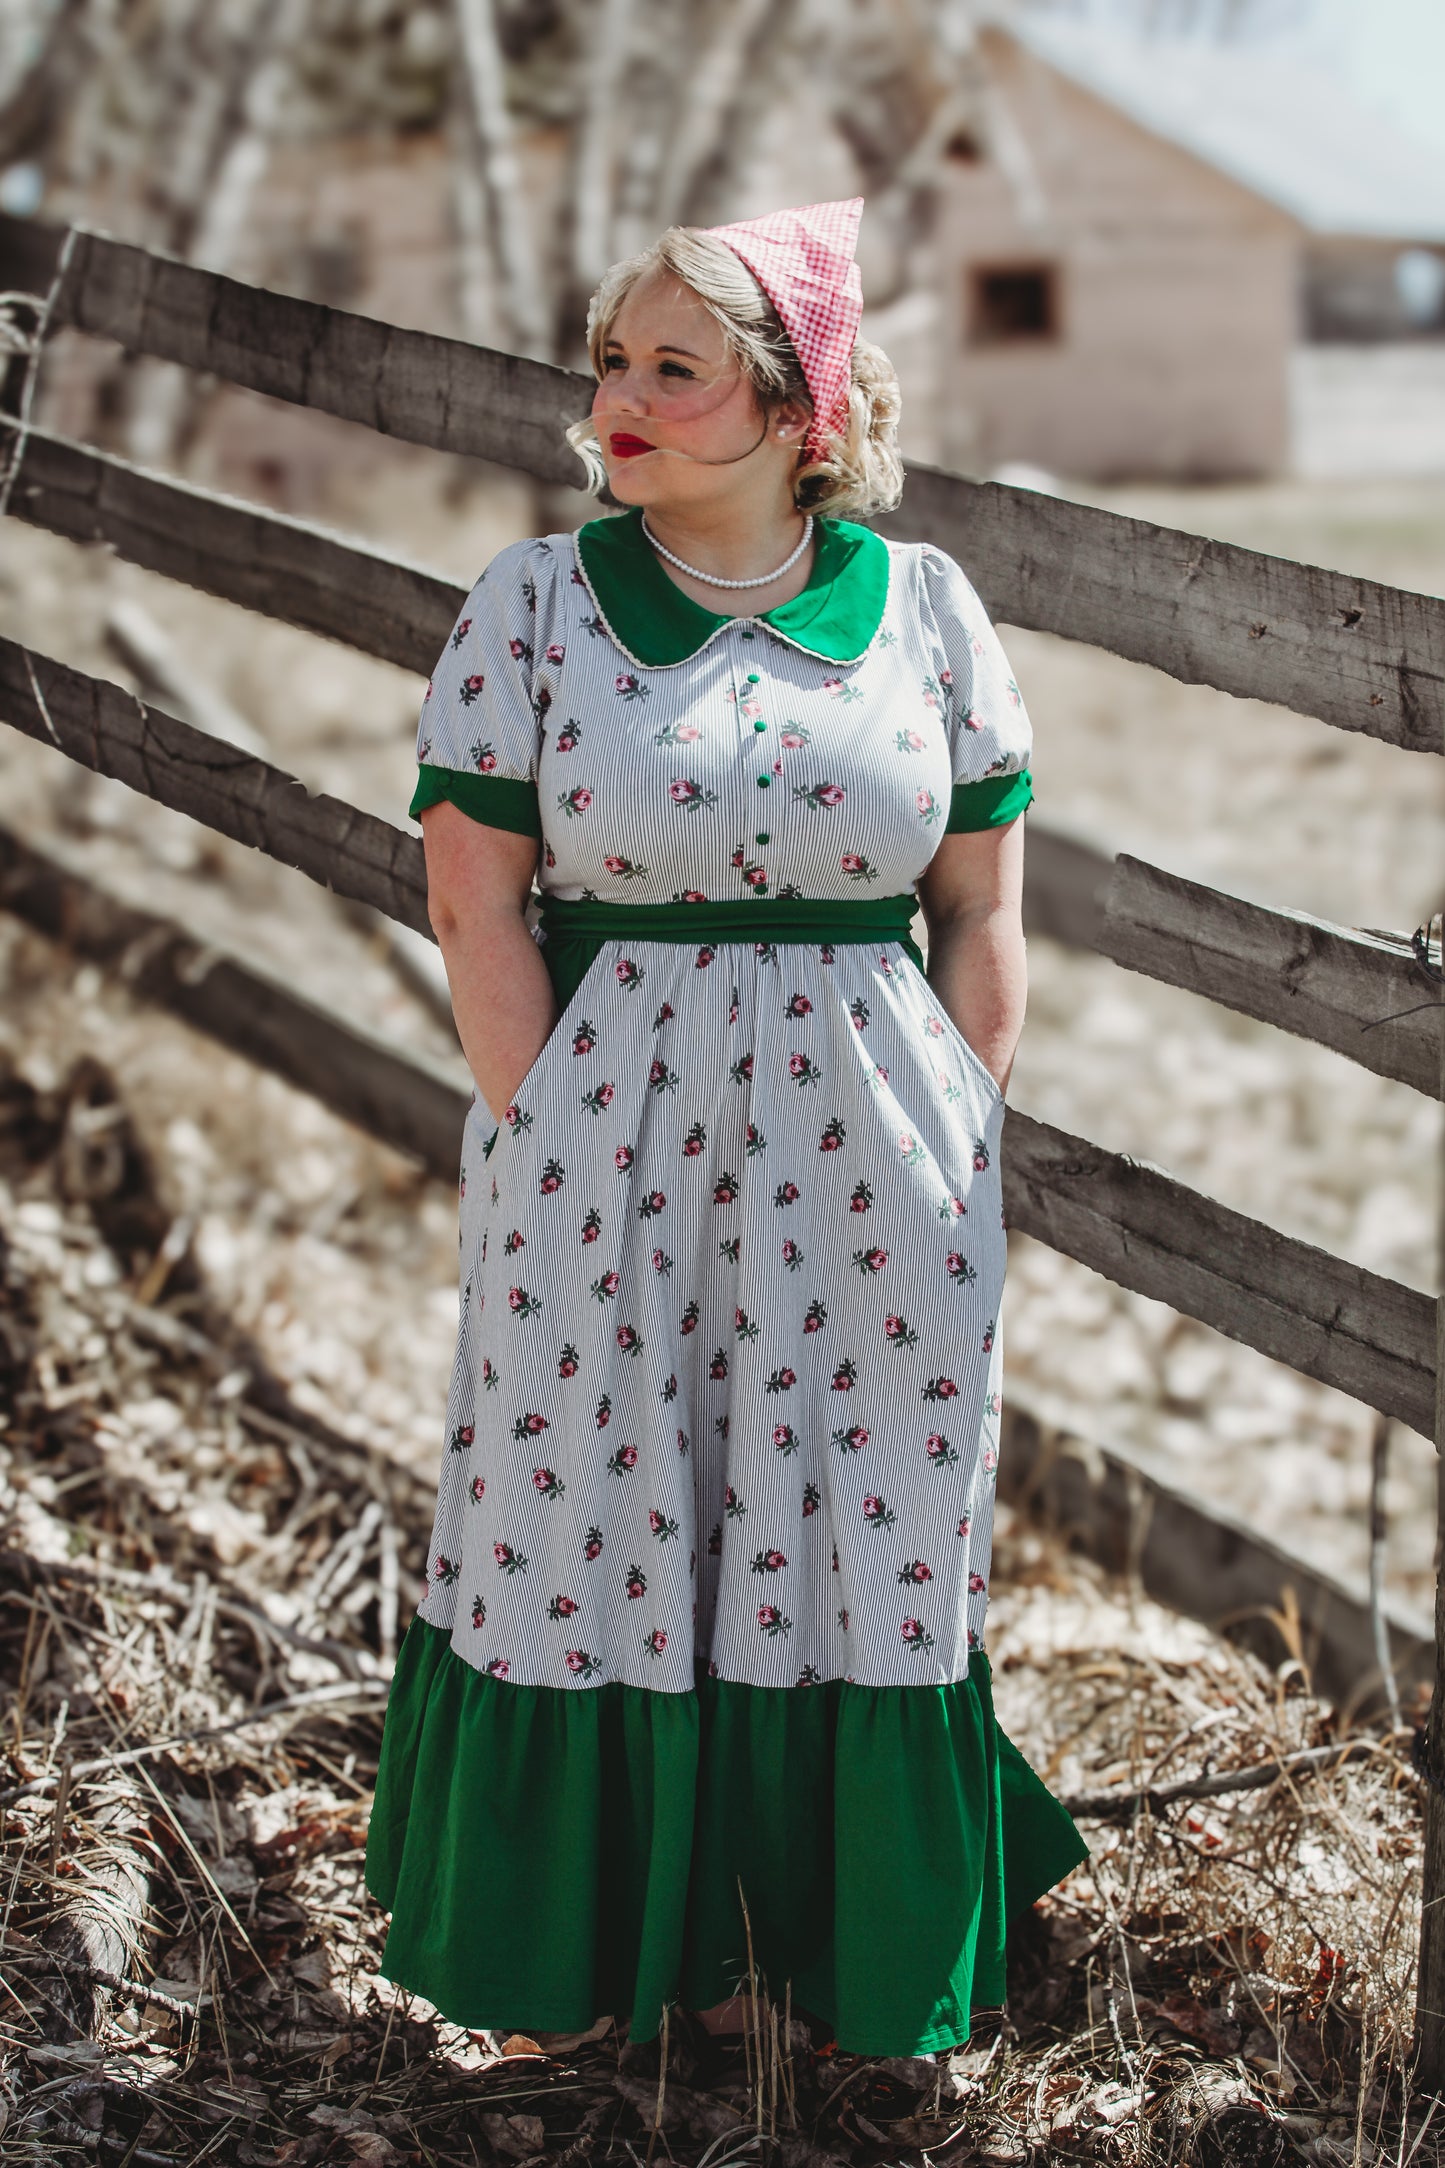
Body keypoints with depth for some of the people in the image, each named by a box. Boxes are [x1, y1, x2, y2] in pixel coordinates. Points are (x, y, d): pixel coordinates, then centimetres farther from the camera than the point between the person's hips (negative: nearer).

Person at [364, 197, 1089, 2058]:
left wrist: (956, 1143, 1)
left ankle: (862, 1955, 31)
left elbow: (981, 910, 5)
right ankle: (629, 1945, 30)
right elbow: (475, 904, -3)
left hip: (872, 1154, 1)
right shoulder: (536, 600, -2)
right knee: (603, 1526, 8)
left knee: (868, 1541, 10)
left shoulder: (925, 604, 2)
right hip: (603, 1140, -1)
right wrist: (552, 1141, -8)